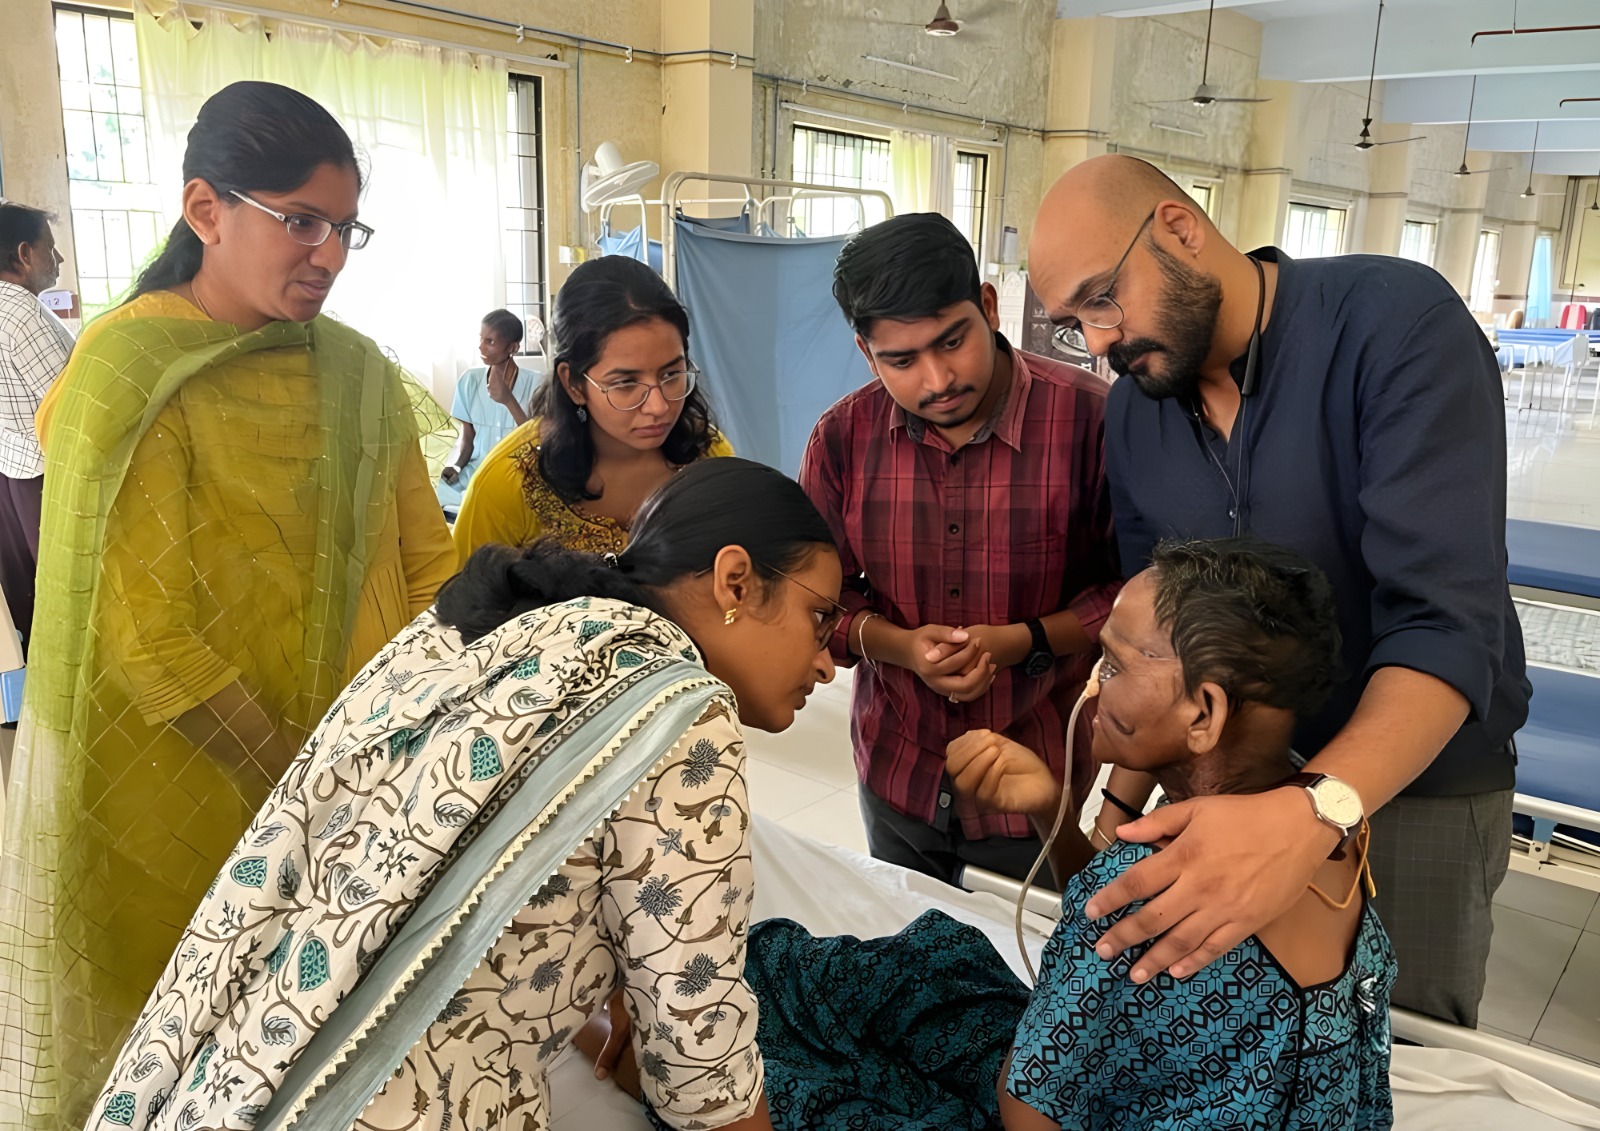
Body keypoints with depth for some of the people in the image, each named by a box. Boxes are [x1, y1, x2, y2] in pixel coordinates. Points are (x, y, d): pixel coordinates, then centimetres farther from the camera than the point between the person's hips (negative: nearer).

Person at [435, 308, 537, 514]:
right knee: (441, 493, -22)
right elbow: (466, 436, 7)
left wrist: (508, 400, -22)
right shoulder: (470, 379, 5)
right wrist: (456, 465, -13)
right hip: (476, 468, 4)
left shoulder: (534, 384, -5)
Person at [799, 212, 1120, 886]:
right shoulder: (842, 437, -7)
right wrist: (900, 646, -18)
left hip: (1035, 782, -3)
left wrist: (1024, 641, -23)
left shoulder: (1089, 418, -19)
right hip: (895, 776, 4)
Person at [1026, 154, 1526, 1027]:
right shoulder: (1132, 410, -4)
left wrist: (1312, 810, -46)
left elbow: (1445, 622, -31)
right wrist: (1123, 810, -2)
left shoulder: (1398, 322, -22)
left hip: (1414, 786, -4)